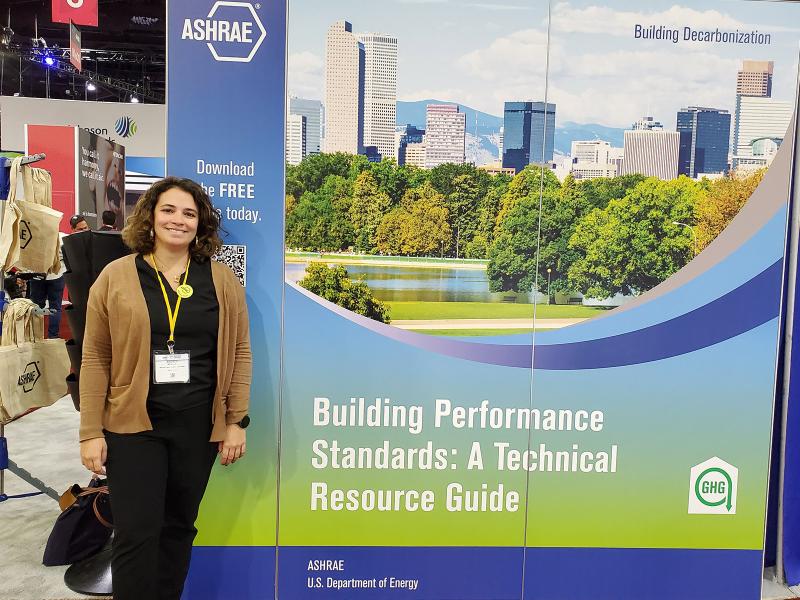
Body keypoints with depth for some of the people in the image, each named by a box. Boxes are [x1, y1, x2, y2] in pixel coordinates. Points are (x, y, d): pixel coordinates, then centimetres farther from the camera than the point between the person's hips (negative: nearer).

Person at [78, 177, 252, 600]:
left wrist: (236, 421, -1)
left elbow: (239, 353, 3)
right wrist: (91, 432, -4)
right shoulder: (116, 276, -1)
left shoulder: (222, 280, 2)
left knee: (178, 526, 14)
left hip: (198, 425, 2)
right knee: (137, 533, 0)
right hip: (132, 425, -1)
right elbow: (95, 359, -1)